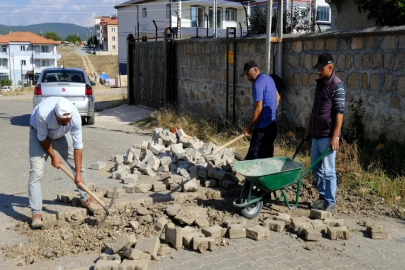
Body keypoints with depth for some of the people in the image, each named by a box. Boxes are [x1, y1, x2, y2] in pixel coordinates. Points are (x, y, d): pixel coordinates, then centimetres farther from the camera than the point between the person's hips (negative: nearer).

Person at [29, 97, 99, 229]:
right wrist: (53, 157, -13)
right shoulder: (43, 113, -42)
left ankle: (85, 199, 25)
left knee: (78, 165, 4)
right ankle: (36, 214, -12)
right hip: (39, 133, -3)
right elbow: (43, 138, -23)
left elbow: (78, 145, -26)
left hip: (61, 134, 3)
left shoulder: (75, 117, -34)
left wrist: (78, 174, -22)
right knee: (36, 172, -16)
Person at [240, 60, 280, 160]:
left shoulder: (258, 84, -17)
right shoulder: (268, 78, 12)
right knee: (267, 156, 13)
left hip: (263, 127, -10)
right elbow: (277, 97, 26)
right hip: (271, 124, 10)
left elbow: (258, 109, -20)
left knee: (253, 156, -7)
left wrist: (249, 127, -13)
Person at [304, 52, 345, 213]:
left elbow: (340, 112, -17)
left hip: (328, 135, -8)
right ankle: (323, 196, 29)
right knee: (315, 167, 15)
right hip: (316, 134, 9)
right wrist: (309, 128, 20)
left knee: (328, 170, -2)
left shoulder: (337, 86, -13)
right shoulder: (319, 83, 13)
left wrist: (335, 136, -22)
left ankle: (330, 203, 9)